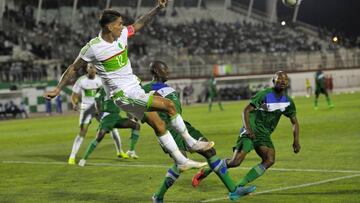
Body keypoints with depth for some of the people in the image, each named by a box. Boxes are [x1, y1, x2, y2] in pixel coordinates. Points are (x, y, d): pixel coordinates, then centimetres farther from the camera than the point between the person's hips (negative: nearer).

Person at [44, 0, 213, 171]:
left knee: (159, 126, 8)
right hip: (122, 94, -7)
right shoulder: (93, 48, -16)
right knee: (169, 105, -15)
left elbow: (138, 24, 18)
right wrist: (57, 89, -2)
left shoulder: (122, 34, 0)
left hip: (135, 89, 7)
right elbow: (74, 68, -5)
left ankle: (182, 161, 17)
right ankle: (190, 142, 0)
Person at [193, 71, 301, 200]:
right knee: (236, 161, -19)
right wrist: (247, 129, -25)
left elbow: (294, 122, 18)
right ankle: (205, 172, 2)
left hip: (264, 134, 6)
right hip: (252, 131, -6)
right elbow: (246, 110, -11)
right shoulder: (264, 95, -11)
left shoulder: (288, 102, 7)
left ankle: (239, 186, -14)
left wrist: (296, 141, 6)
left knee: (269, 160, -20)